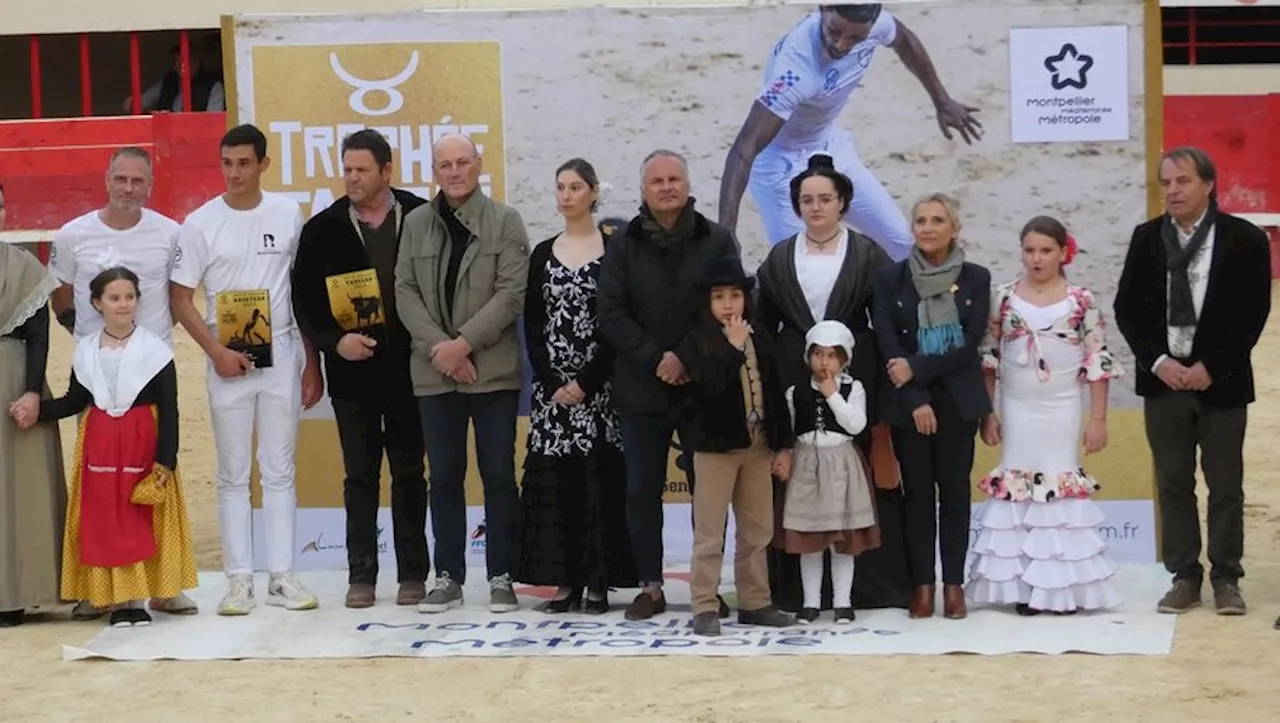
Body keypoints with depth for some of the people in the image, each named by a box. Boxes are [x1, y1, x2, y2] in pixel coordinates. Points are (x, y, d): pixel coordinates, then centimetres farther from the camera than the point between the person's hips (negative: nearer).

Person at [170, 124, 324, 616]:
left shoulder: (288, 215, 2)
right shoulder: (201, 223, -2)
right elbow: (180, 298, 0)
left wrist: (312, 364, 5)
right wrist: (217, 351, -11)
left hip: (281, 356, 1)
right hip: (228, 361, -1)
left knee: (280, 471, 4)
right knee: (233, 474, 3)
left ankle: (282, 576, 8)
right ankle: (239, 580, 7)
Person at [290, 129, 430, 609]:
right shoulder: (323, 229, 3)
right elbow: (303, 300, 4)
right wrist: (333, 340, -10)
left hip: (408, 367, -1)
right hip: (352, 371, 1)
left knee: (409, 473, 7)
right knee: (360, 475, 6)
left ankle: (413, 574, 14)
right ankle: (361, 575, 11)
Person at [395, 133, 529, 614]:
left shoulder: (505, 222, 1)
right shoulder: (416, 224, 9)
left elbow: (512, 292, -7)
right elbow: (405, 291, 5)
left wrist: (464, 343, -14)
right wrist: (438, 347, -9)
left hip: (493, 369, -2)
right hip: (434, 371, 3)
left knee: (499, 475, 1)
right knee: (444, 477, 7)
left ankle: (501, 578, 8)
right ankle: (448, 578, 14)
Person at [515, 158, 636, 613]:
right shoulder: (543, 254, 11)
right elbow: (532, 325, 7)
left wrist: (586, 382, -12)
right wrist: (552, 384, -6)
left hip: (601, 384, -4)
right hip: (552, 387, 4)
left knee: (601, 479, -3)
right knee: (555, 481, 2)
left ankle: (599, 582, 2)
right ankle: (565, 580, 8)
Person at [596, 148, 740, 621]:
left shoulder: (717, 241, 3)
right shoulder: (624, 246, 6)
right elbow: (611, 314, -2)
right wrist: (655, 360, -13)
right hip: (641, 388, 1)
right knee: (642, 490, 4)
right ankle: (650, 586, 12)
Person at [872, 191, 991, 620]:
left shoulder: (975, 278, 1)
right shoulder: (891, 279, 1)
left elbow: (970, 343, -6)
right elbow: (888, 344, -5)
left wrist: (917, 368, -13)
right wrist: (916, 401, -12)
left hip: (957, 400, 0)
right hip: (907, 403, 0)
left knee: (955, 490, 3)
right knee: (917, 492, 3)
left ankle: (953, 583, 8)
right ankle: (922, 583, 8)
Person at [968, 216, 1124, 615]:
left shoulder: (1081, 300, -4)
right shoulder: (1004, 297, 1)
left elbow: (1098, 361, -2)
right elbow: (987, 358, 6)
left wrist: (1098, 418, -5)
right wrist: (987, 412, 3)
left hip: (1062, 412, -1)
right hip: (1017, 411, 2)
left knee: (1064, 487, 0)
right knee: (1016, 488, 2)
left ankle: (1064, 587, 7)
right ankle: (1022, 586, 7)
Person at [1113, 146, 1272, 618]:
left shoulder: (1244, 239, -5)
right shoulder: (1147, 238, 4)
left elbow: (1253, 312, -7)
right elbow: (1127, 307, 4)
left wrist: (1211, 367, -13)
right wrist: (1157, 362, -9)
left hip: (1221, 380, -2)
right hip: (1163, 378, 3)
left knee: (1225, 486, 4)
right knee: (1173, 484, 6)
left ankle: (1226, 579, 11)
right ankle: (1184, 578, 13)